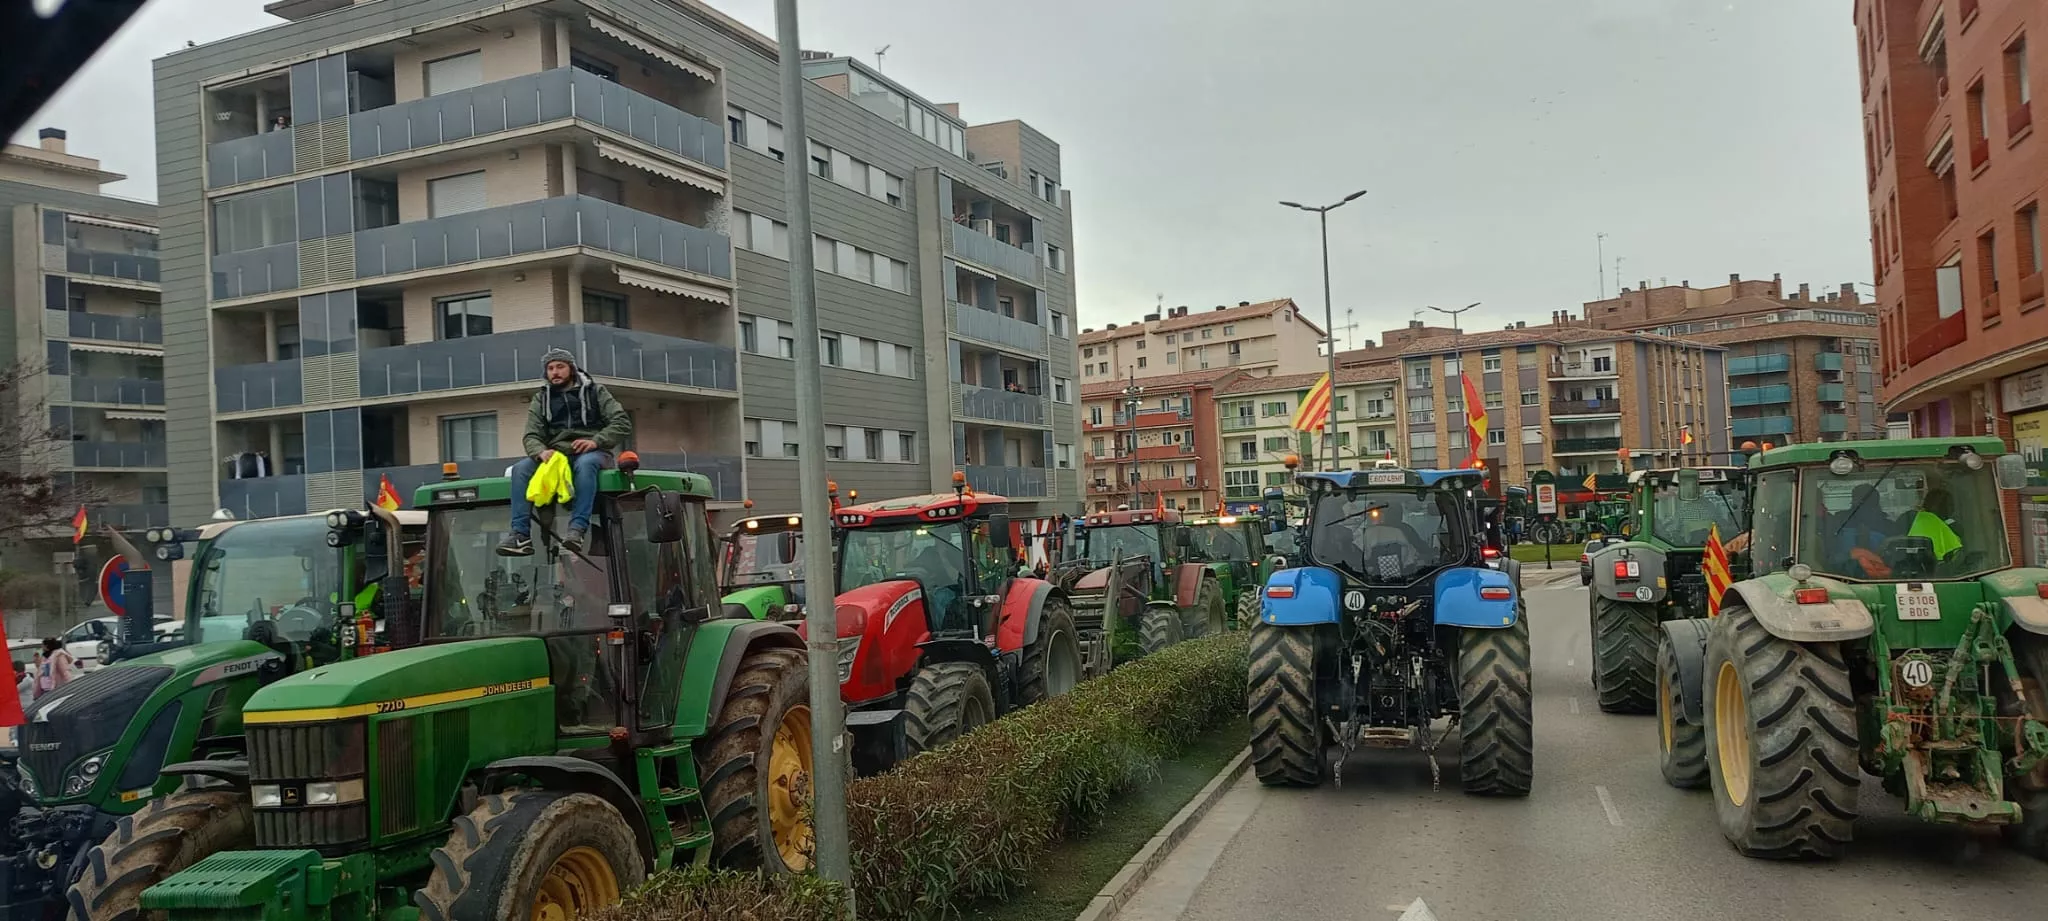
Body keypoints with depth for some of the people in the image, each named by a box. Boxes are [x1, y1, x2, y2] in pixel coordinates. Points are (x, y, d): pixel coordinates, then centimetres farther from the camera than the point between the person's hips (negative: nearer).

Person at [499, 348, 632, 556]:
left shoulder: (594, 391, 10)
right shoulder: (541, 399, 18)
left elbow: (622, 423, 1)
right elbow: (531, 436, 7)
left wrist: (595, 441, -16)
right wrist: (541, 451, -18)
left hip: (590, 452, -3)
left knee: (585, 464, -39)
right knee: (521, 468, -24)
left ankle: (577, 530, -49)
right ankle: (520, 535, -32)